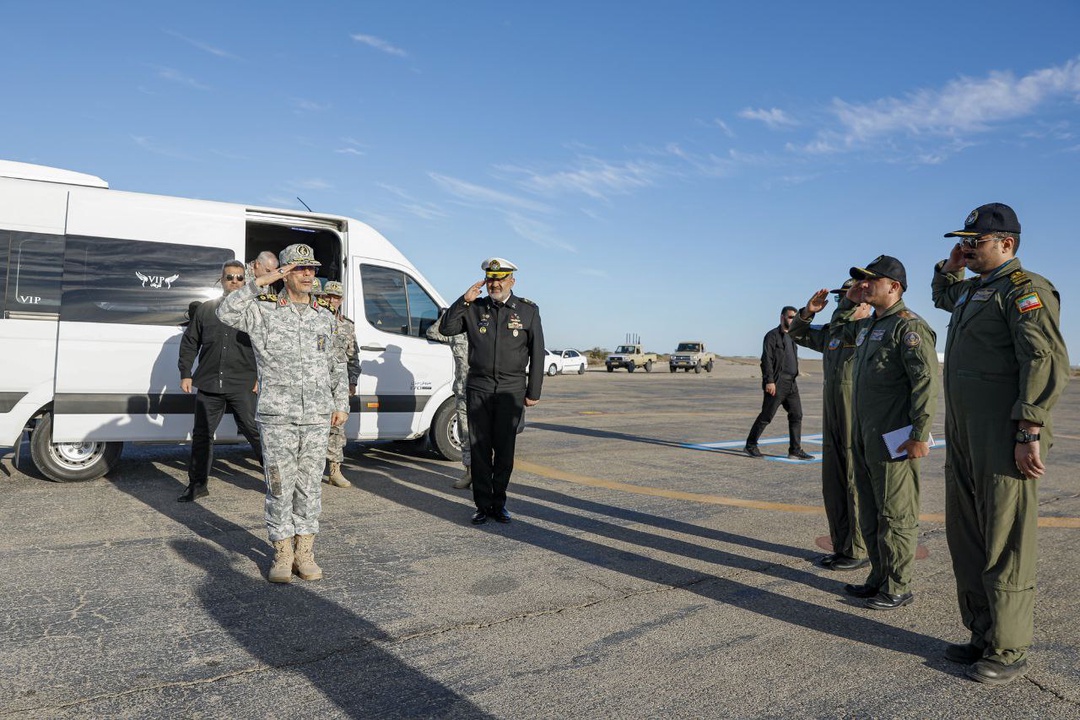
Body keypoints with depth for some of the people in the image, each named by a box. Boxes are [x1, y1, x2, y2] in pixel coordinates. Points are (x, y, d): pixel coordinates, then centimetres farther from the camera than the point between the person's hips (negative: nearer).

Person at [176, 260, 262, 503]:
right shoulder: (205, 309, 9)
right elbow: (189, 343, 14)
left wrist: (261, 377, -2)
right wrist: (185, 374, 7)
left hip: (243, 385, -3)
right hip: (209, 384, 3)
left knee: (254, 430, -3)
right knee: (202, 434, 9)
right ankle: (198, 484, 21)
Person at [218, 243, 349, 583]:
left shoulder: (326, 319, 13)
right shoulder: (264, 312, 3)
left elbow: (336, 367, 19)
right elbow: (226, 312, -15)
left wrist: (341, 404, 14)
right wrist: (260, 282, -15)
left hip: (317, 418, 3)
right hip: (277, 417, -3)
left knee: (310, 486, 7)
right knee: (280, 486, 2)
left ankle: (304, 552, 18)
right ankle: (282, 553, 15)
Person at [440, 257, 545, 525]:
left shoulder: (528, 310, 3)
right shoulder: (474, 309, 7)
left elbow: (537, 353, 4)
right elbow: (446, 328, 3)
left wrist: (533, 392, 1)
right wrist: (464, 300, -6)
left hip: (511, 391, -1)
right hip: (478, 389, 1)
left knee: (505, 450, 5)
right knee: (479, 449, 3)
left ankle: (499, 503, 19)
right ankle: (483, 505, 12)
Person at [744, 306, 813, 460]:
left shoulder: (791, 337, 19)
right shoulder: (772, 336, -7)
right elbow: (766, 360, -15)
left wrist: (793, 379, 19)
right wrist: (769, 381, -21)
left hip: (791, 384, 8)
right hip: (776, 384, -8)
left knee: (796, 415, 3)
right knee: (766, 416, -3)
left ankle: (795, 450, 7)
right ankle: (750, 445, 9)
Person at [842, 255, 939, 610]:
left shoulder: (909, 326, -12)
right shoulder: (867, 325, 16)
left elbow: (926, 382, -20)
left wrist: (920, 435, -24)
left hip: (893, 439, -10)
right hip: (864, 436, 10)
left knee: (895, 515, -1)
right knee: (870, 513, 16)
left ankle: (898, 588, 9)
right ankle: (879, 579, 28)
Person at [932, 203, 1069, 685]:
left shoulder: (1025, 289, -9)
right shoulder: (974, 291, 18)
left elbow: (1048, 361, -18)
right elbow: (942, 296, 42)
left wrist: (1030, 432, -23)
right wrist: (951, 264, 21)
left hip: (1003, 444, -9)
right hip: (964, 442, 9)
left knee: (1005, 548, -1)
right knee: (966, 541, 14)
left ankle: (1009, 651, 11)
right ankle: (983, 636, 27)